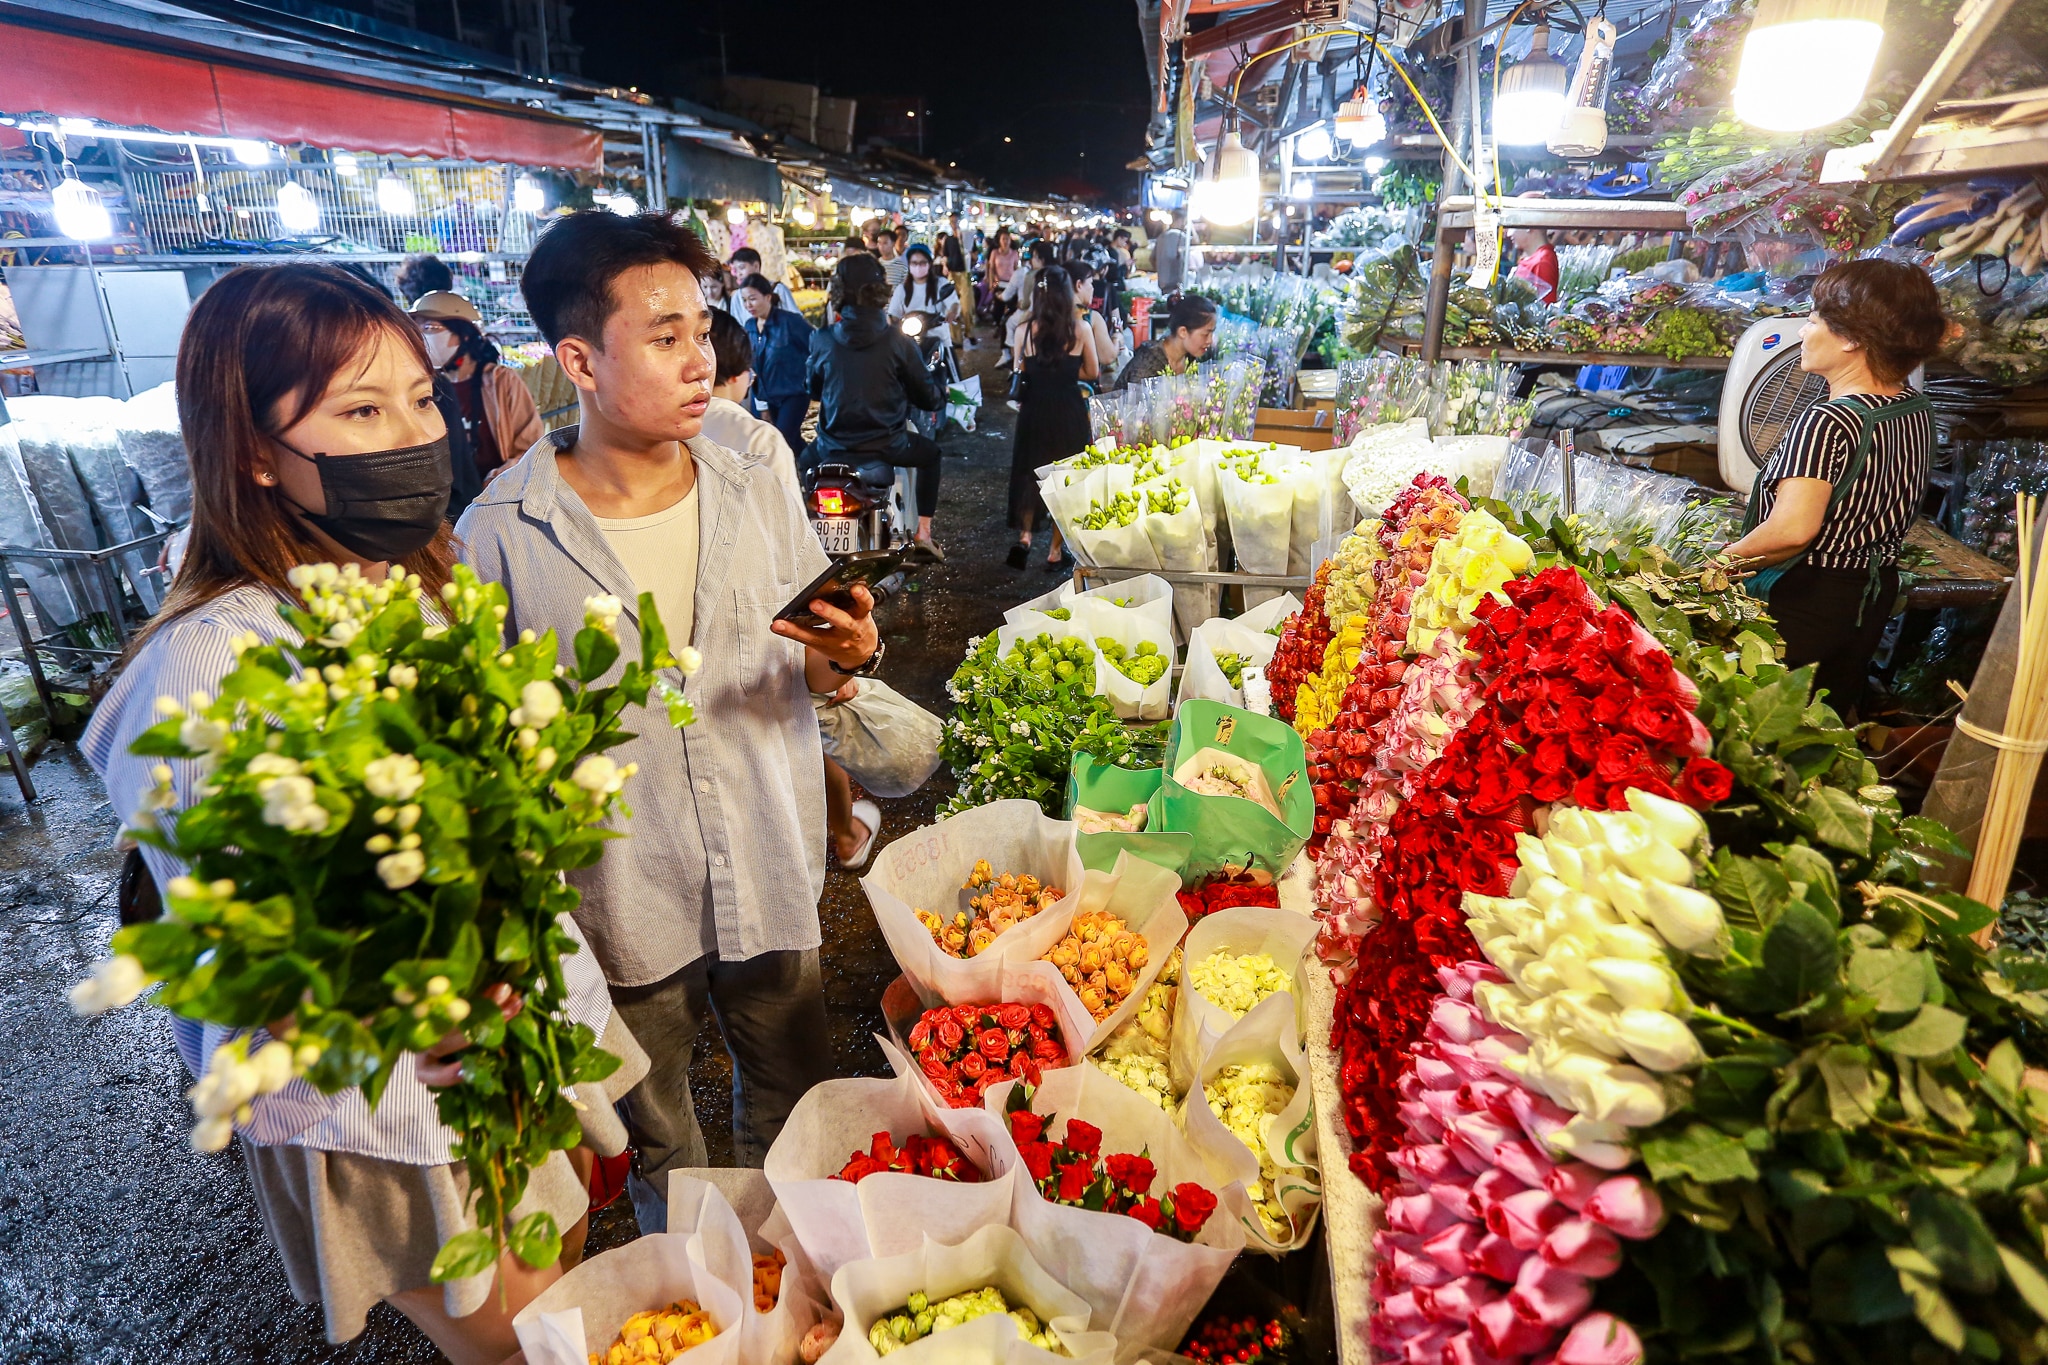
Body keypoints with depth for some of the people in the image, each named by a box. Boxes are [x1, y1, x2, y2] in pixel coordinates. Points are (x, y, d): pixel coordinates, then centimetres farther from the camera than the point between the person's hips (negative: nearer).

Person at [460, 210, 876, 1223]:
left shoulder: (757, 494, -6)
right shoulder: (499, 536, -14)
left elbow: (817, 672, 3)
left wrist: (847, 655, -19)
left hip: (772, 879, 3)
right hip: (622, 905, -2)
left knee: (795, 1107, 24)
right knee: (659, 1142, 24)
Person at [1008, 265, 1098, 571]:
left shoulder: (1026, 329, -7)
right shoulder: (1079, 328, -7)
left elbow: (1021, 373, 2)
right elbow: (1091, 372, 3)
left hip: (1034, 409, 0)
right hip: (1069, 411, 0)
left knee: (1029, 473, 17)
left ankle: (1024, 536, -2)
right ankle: (1055, 551, 16)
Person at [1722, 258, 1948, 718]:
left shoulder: (1827, 422, -23)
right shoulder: (1918, 409, 4)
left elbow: (1793, 530, -33)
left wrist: (1727, 558, -19)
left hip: (1804, 600, -9)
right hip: (1875, 594, 9)